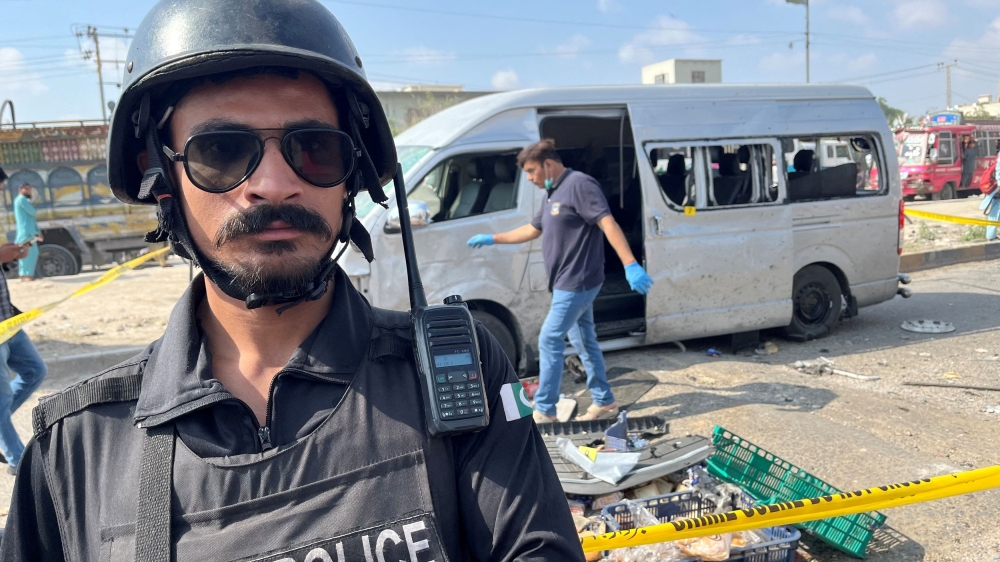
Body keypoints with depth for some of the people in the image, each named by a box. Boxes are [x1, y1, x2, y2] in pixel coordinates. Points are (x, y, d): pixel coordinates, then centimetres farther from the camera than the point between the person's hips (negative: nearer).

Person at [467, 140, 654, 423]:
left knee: (549, 341, -6)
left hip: (577, 282, -10)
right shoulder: (553, 194, 16)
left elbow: (608, 224, -23)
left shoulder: (579, 184, -15)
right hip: (570, 282, 10)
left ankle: (544, 411, 2)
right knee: (583, 341, 15)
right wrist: (492, 239, 26)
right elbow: (532, 230, 26)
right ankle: (604, 403, 25)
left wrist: (630, 265, -31)